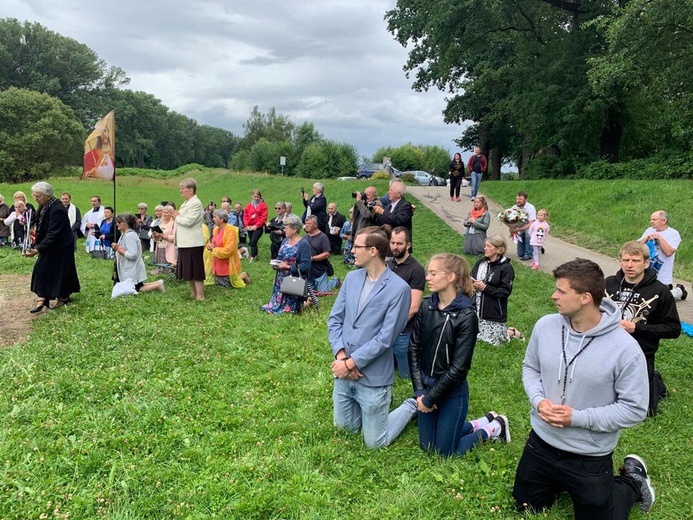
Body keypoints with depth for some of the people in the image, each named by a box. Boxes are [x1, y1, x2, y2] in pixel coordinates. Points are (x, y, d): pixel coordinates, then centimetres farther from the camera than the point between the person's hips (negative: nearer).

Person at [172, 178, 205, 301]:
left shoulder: (195, 203, -13)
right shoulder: (186, 203, 16)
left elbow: (188, 221, -21)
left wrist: (177, 217, -6)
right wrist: (176, 216, 4)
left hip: (193, 243, -10)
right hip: (185, 242, 10)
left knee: (196, 271, -5)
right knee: (187, 271, 15)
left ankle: (200, 296, 0)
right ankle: (193, 293, 26)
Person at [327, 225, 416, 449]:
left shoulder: (399, 289, -18)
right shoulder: (351, 278, 2)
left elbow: (385, 338, -20)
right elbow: (334, 319, 2)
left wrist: (352, 362, -19)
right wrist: (340, 354, -12)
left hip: (373, 376, -6)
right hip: (343, 371, 6)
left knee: (375, 442, 8)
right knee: (346, 427, 22)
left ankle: (412, 406, 30)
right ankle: (378, 404, 44)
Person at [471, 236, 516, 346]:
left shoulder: (506, 267, -13)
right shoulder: (481, 262, 2)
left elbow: (505, 292, -16)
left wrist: (485, 287, -20)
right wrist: (473, 285, -12)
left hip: (495, 312, -6)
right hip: (477, 308, 6)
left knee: (491, 339, 3)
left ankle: (513, 332, 31)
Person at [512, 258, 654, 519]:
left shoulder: (625, 348, -25)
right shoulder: (545, 326, -12)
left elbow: (635, 409, -18)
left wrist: (578, 418, -25)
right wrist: (538, 400, -15)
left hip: (590, 458, -4)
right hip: (541, 442, 5)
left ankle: (632, 480, 42)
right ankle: (562, 484, 44)